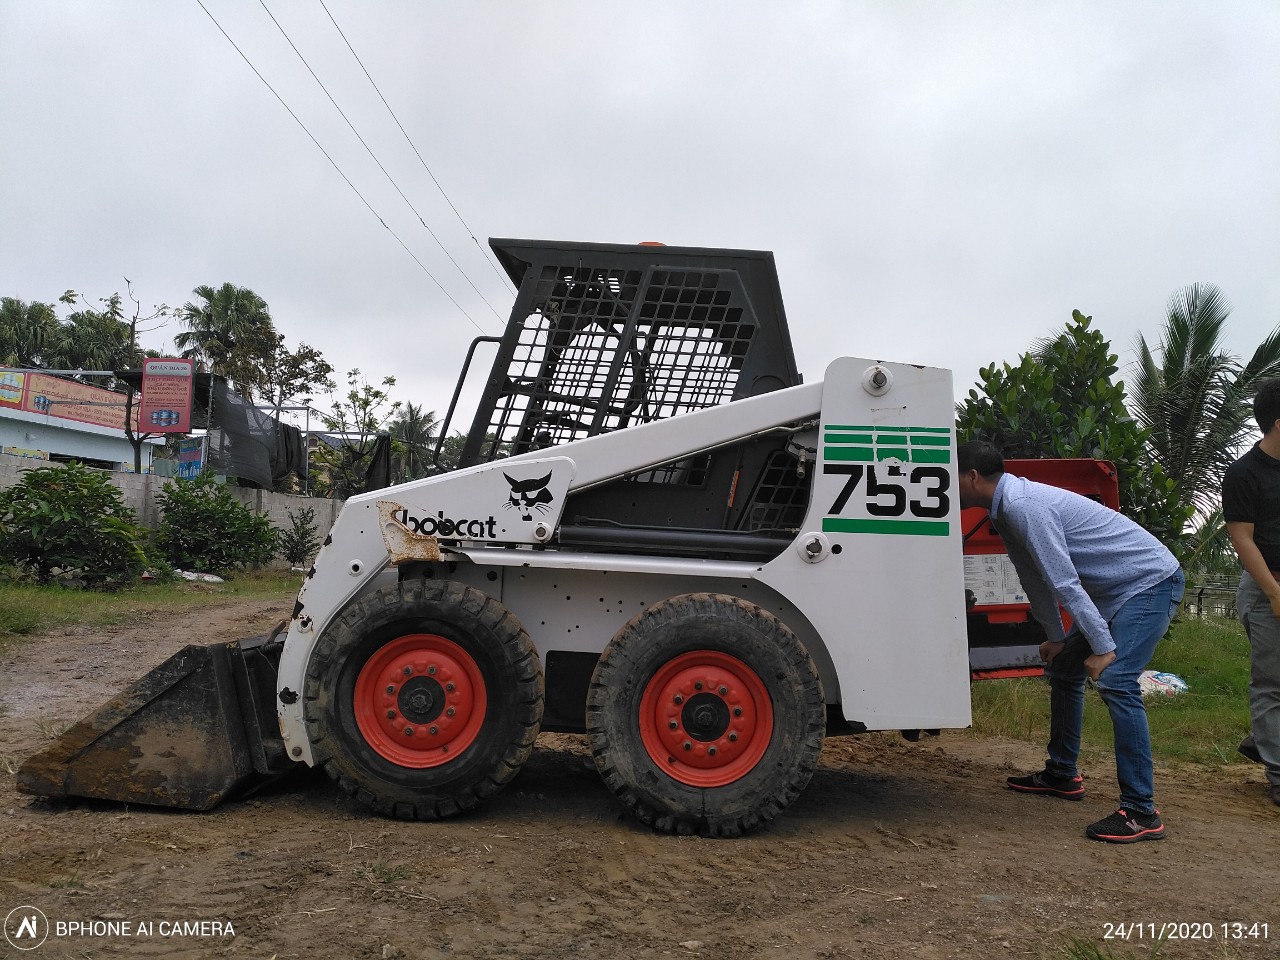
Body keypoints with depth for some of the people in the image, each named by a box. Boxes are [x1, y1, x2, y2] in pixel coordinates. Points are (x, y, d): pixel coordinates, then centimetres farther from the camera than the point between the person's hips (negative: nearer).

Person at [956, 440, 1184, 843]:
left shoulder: (1024, 506, -26)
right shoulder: (1006, 509, 5)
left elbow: (1064, 581, -28)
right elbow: (1036, 578, 15)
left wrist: (1102, 647, -25)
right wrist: (1055, 638, 21)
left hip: (1151, 581, -11)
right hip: (1115, 592, 11)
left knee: (1115, 681, -22)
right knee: (1063, 670, 16)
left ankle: (1141, 812, -17)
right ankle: (1062, 775, 29)